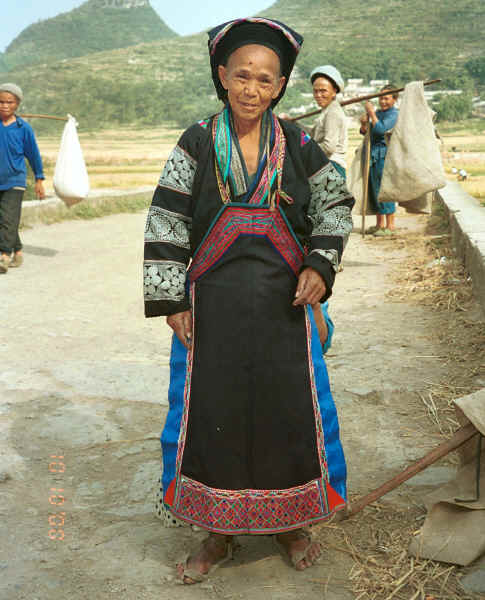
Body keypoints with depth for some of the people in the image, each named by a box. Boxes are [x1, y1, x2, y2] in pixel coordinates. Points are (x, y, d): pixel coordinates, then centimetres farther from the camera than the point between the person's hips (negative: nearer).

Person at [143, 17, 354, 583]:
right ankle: (220, 529, 28)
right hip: (213, 305, -1)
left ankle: (288, 520, 32)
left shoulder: (297, 145, 0)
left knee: (290, 409, 8)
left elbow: (336, 205, 9)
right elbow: (165, 222, -4)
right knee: (210, 413, 6)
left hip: (283, 304, 1)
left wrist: (320, 266, -5)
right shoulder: (198, 143, -4)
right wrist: (170, 299, -7)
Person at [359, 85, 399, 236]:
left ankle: (390, 225, -1)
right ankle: (380, 224, 20)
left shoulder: (394, 114, -7)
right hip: (373, 155, 8)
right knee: (374, 190, 11)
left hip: (385, 156, -8)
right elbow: (364, 132, 17)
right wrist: (364, 123, -3)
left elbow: (380, 129, -20)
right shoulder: (377, 113, 18)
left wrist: (371, 112, -14)